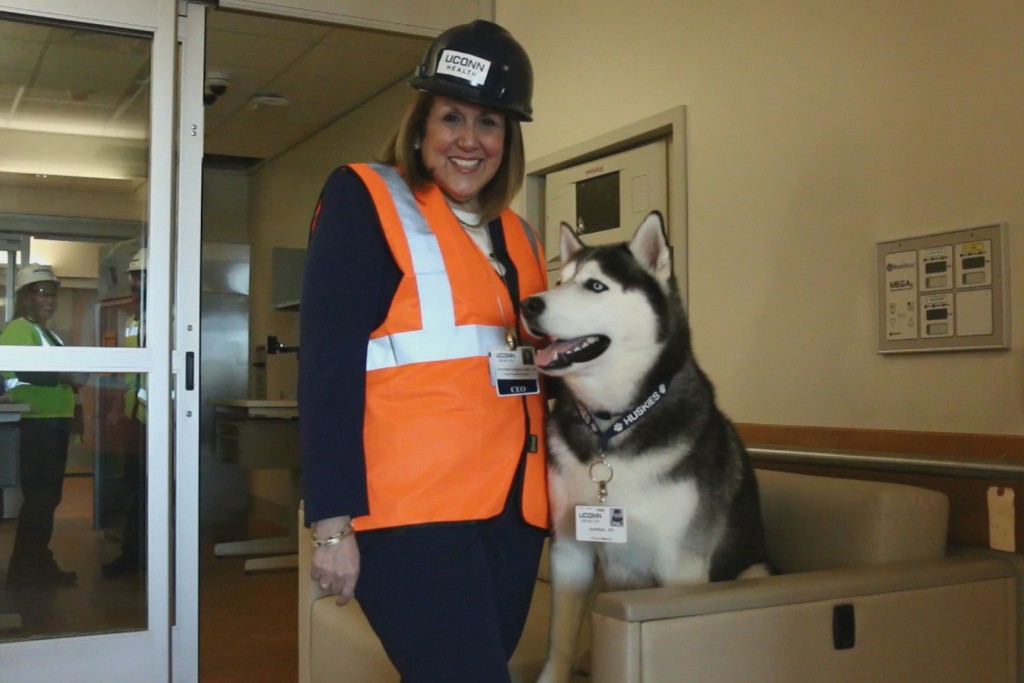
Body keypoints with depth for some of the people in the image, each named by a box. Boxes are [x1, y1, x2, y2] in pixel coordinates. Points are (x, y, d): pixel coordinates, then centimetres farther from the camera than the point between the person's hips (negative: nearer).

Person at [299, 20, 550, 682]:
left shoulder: (517, 235, 16)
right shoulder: (363, 200, -2)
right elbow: (327, 363, -9)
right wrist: (333, 520, -15)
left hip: (511, 508, 7)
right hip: (413, 511, -6)